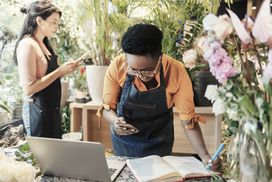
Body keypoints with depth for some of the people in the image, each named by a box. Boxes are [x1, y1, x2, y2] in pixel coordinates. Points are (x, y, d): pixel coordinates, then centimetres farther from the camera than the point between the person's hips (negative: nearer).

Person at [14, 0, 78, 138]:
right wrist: (60, 71, -20)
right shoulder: (27, 45, -16)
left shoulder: (43, 44, 12)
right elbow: (28, 88, -22)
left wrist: (64, 70, 2)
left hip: (51, 108, 9)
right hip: (38, 110, -9)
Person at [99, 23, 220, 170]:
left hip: (159, 142, 0)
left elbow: (188, 119, -19)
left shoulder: (176, 72, -26)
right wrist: (116, 121, -32)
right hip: (124, 140, 1)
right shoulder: (117, 67, -24)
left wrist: (205, 156, -30)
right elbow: (107, 107, -11)